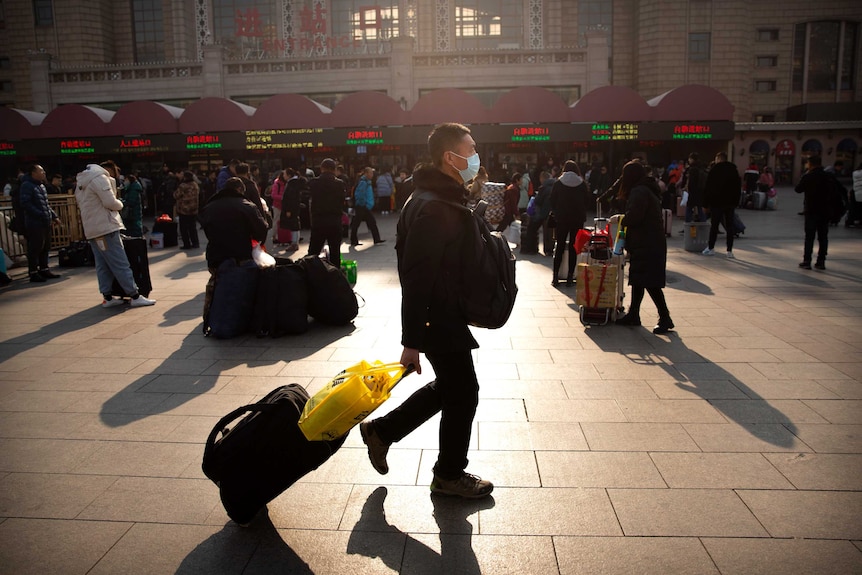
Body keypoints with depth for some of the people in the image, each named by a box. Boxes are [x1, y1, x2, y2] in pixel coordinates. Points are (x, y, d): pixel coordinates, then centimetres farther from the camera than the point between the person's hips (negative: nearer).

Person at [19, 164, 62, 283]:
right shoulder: (27, 185, -9)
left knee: (45, 247, 13)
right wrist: (42, 215, -21)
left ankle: (44, 270, 23)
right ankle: (33, 273, 3)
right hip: (34, 224, -8)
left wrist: (54, 216, 13)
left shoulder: (41, 186, 18)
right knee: (34, 248, -3)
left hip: (45, 223, 8)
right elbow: (26, 205, -17)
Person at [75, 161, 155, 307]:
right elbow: (111, 203, -18)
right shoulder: (100, 178, -11)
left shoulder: (82, 181, 19)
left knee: (102, 265, 11)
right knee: (121, 264, -7)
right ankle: (135, 296, -6)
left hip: (92, 230, 9)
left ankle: (107, 297, 13)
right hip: (105, 228, -9)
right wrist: (120, 204, 3)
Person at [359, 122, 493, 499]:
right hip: (438, 320, -10)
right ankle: (450, 475, 27)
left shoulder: (446, 198, 11)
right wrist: (411, 341, -25)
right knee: (463, 392, 5)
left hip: (446, 315, 10)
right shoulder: (433, 208, -24)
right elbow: (416, 278, -26)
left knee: (449, 387, 22)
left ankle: (381, 430, 33)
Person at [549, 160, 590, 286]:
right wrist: (582, 214, 15)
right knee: (573, 247, 5)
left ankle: (555, 276, 4)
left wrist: (556, 213, 12)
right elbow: (587, 202, 3)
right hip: (578, 219, 0)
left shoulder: (558, 183, -3)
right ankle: (570, 276, 5)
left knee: (559, 247, 7)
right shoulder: (582, 184, -1)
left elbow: (552, 201, 0)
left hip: (562, 219, 0)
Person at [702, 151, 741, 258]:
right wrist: (736, 202, 15)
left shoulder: (715, 170, -7)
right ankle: (730, 251, 2)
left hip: (717, 202, -4)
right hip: (731, 202, 4)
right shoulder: (734, 169, 9)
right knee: (729, 226, 4)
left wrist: (705, 203, -4)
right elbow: (738, 187, 12)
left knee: (714, 225, 4)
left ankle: (711, 248, 10)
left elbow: (708, 188, -8)